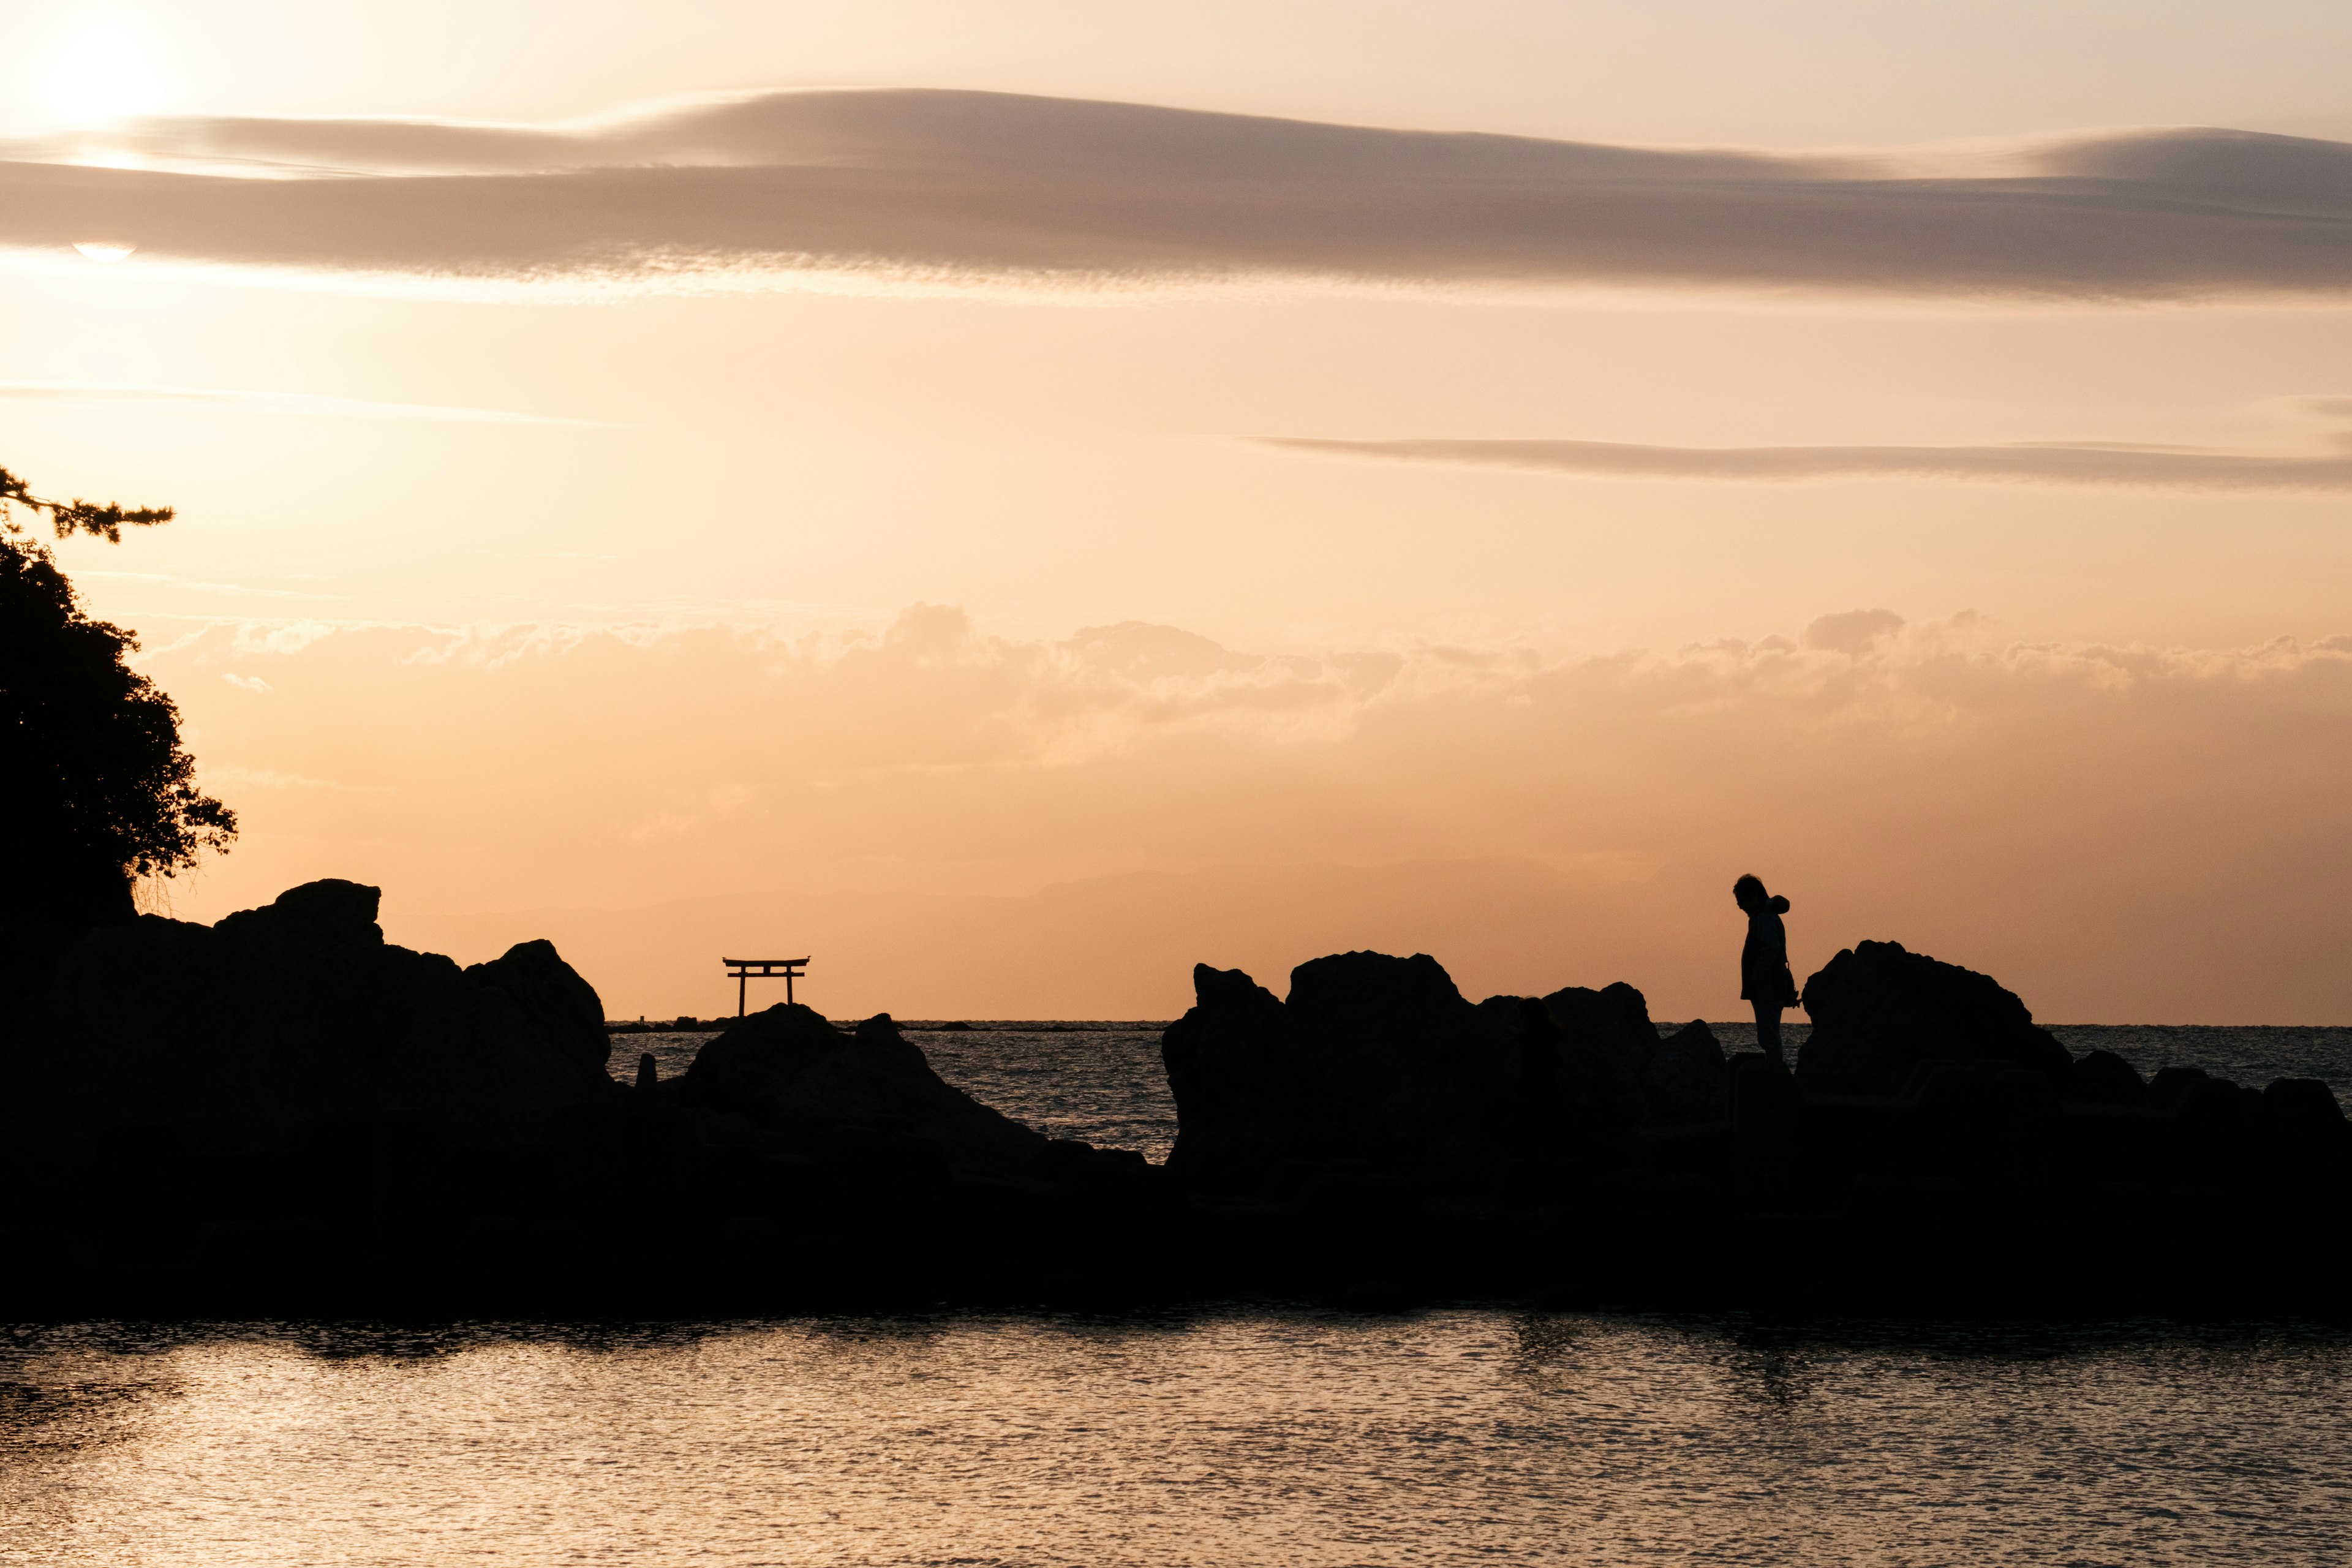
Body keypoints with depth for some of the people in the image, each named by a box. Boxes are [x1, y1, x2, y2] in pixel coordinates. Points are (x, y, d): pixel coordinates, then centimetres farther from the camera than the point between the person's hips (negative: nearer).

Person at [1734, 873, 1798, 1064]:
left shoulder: (1764, 919, -14)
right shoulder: (1770, 916, 19)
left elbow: (1772, 948, -29)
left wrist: (1756, 976, -22)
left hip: (1767, 991, -11)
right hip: (1772, 991, 11)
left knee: (1769, 1038, -11)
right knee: (1770, 1038, 12)